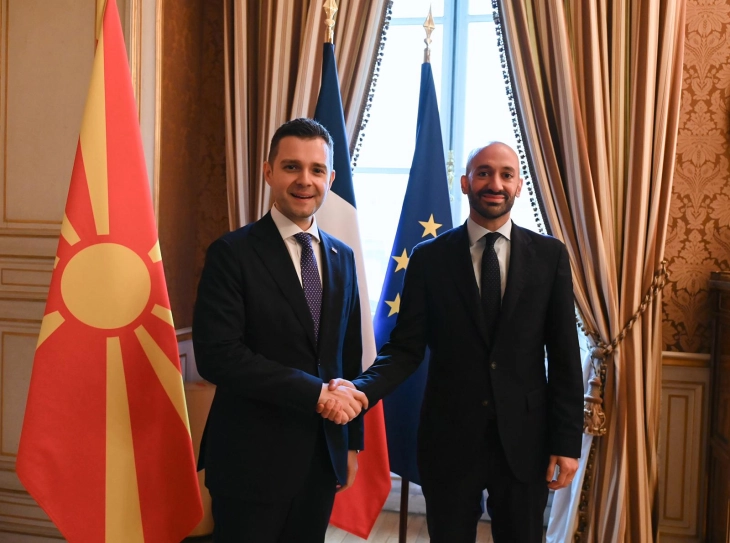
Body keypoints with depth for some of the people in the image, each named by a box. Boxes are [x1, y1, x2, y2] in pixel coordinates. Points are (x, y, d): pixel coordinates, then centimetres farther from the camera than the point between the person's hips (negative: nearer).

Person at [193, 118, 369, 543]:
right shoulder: (233, 253, -10)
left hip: (323, 456, 5)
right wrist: (317, 391, -20)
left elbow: (349, 357, 12)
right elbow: (217, 356, -20)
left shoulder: (342, 257, 8)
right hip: (253, 460, -5)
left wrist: (352, 442, 13)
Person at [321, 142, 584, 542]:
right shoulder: (428, 257, -2)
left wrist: (567, 441, -2)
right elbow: (406, 347, -4)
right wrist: (361, 390, -22)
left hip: (525, 440, 1)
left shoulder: (549, 255, 0)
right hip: (450, 438, 0)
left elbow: (563, 355, 0)